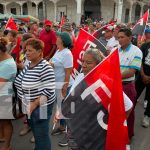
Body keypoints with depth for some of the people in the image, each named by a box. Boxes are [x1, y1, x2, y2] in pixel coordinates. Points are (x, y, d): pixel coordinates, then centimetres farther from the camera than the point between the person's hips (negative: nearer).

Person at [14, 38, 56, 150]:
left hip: (41, 106, -8)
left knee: (41, 135, 5)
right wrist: (24, 101, 3)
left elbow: (49, 90, -25)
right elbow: (18, 82, 12)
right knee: (35, 132, 23)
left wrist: (34, 104, -21)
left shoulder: (45, 67, -20)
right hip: (30, 106, 8)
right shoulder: (28, 65, 6)